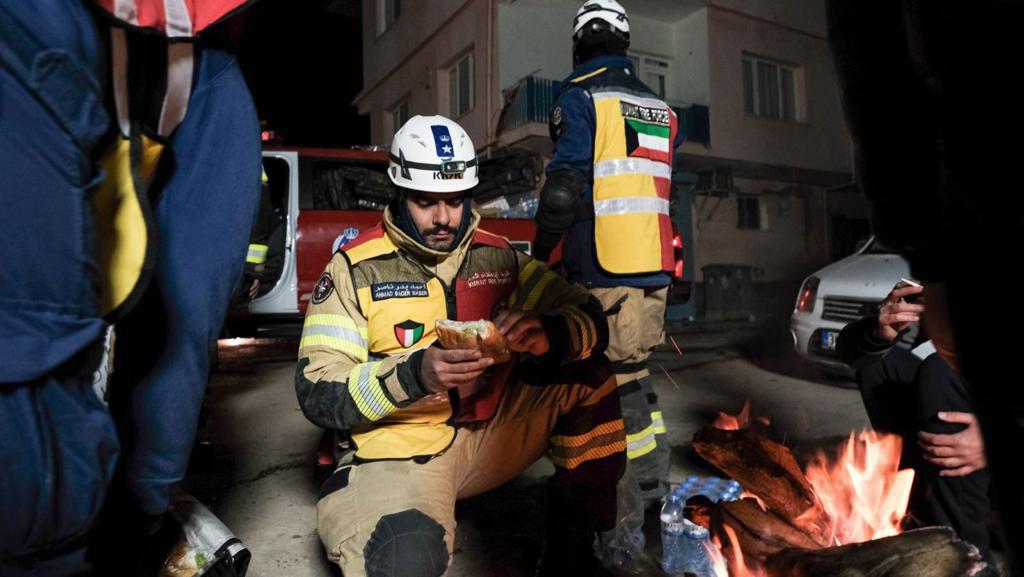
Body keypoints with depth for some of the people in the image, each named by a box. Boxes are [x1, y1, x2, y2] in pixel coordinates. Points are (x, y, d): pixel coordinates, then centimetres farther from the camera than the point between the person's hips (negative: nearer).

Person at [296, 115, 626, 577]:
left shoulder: (498, 255, 4)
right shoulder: (355, 267, -7)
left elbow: (589, 319, 1)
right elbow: (318, 394, -12)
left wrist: (548, 333, -24)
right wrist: (414, 375, -30)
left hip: (490, 432, 6)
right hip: (399, 445, -5)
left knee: (587, 374, -9)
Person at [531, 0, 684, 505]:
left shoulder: (579, 98, -6)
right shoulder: (662, 111, 16)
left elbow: (562, 191, -15)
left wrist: (540, 254, -2)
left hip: (604, 268, -7)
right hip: (655, 266, 7)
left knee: (620, 376, 1)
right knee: (632, 367, 18)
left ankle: (648, 487, 9)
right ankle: (653, 474, 28)